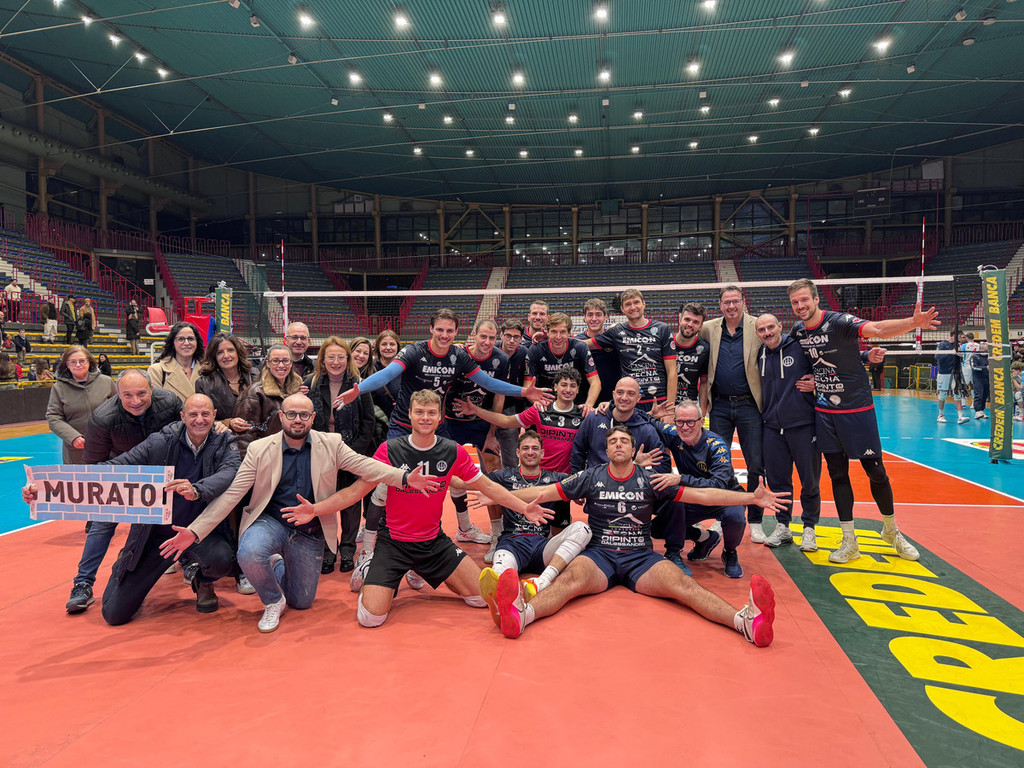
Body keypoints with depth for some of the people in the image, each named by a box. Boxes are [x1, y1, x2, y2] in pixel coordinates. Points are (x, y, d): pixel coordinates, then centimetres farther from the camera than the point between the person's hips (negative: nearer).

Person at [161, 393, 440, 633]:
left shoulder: (331, 444, -4)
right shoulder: (259, 449, -6)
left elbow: (365, 466, -13)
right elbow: (231, 494, -9)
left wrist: (406, 477, -29)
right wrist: (195, 531, -18)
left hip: (310, 533, 1)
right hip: (270, 522, -1)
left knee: (301, 603, 8)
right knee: (249, 554, -35)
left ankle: (279, 567, 43)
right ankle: (272, 602, -2)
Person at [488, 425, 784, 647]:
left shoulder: (650, 480, 8)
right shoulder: (591, 478, 8)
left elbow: (701, 495, 7)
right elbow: (544, 491, 8)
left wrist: (752, 497, 0)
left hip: (641, 556, 1)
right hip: (599, 554, -1)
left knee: (682, 584, -27)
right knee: (571, 579, -33)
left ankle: (746, 619, -48)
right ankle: (522, 613, -60)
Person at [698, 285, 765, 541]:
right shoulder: (708, 329, 4)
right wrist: (703, 403, 5)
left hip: (750, 405, -2)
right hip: (719, 406, 2)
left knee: (756, 464, 3)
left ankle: (755, 521, 17)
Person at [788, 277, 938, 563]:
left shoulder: (839, 322, -17)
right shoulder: (797, 331, 0)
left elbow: (878, 329, -35)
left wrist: (913, 322, -52)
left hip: (857, 409, -4)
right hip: (824, 412, 4)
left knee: (876, 472, 3)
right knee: (837, 474, 7)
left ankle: (891, 531, 27)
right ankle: (849, 543, 16)